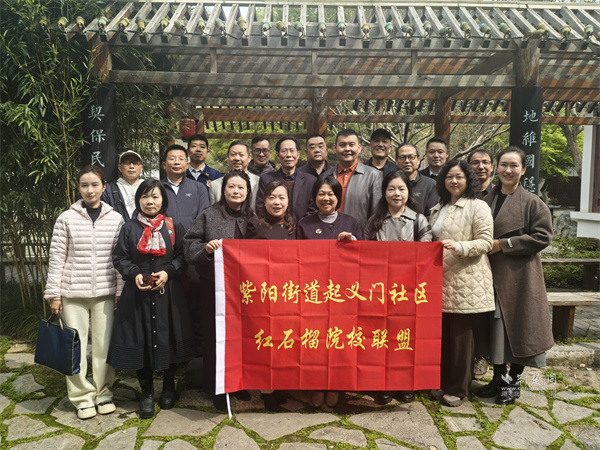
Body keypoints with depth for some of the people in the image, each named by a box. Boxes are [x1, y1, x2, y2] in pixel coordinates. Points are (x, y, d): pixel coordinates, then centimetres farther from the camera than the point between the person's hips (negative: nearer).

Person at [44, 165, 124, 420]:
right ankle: (82, 397, 21)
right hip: (73, 294, 0)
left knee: (104, 344, 6)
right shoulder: (67, 219, 0)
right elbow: (56, 258, 2)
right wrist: (53, 294, 0)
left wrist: (121, 291, 2)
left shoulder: (116, 219, 3)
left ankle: (103, 393, 24)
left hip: (105, 293, 1)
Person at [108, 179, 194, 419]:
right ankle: (147, 392, 21)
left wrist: (168, 272, -13)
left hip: (168, 293, 0)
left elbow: (182, 256, 3)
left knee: (168, 338, 7)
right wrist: (134, 274, -12)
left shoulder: (174, 227, 4)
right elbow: (119, 258, 5)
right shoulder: (129, 229, 5)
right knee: (140, 341, 4)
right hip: (138, 293, 0)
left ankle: (169, 387, 28)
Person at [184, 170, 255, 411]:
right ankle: (216, 388, 22)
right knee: (215, 336, 5)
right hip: (214, 285, -2)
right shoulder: (209, 215, -1)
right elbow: (189, 244, -3)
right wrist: (205, 249, -21)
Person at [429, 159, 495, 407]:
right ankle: (443, 382, 27)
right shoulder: (438, 209, 18)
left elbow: (486, 242, -11)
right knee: (442, 335, 12)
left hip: (466, 283, -6)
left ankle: (458, 389, 15)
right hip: (441, 281, 6)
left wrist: (458, 246, -24)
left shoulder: (477, 206, -4)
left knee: (461, 337, 1)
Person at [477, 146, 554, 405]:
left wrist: (503, 244, -15)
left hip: (519, 277, -4)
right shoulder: (487, 200, 9)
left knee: (518, 325, 4)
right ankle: (499, 378, 26)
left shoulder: (532, 202, -5)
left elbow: (543, 237, -11)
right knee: (495, 326, 10)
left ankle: (514, 382, 21)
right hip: (492, 275, 4)